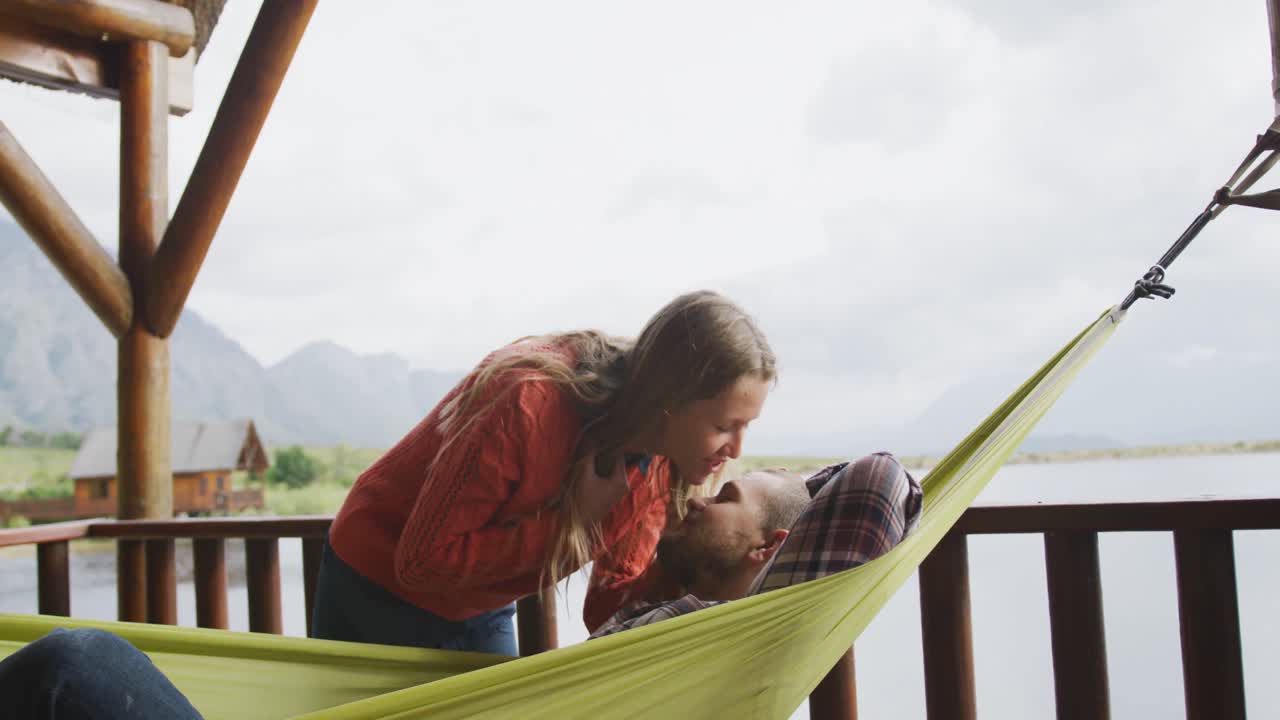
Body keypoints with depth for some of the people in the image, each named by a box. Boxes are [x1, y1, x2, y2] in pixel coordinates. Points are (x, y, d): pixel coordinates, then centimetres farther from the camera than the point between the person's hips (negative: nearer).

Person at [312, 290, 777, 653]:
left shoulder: (663, 457, -14)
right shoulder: (530, 401, -34)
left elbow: (607, 609, -10)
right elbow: (423, 562, -28)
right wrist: (572, 521, -33)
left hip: (483, 612, 5)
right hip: (379, 594, -5)